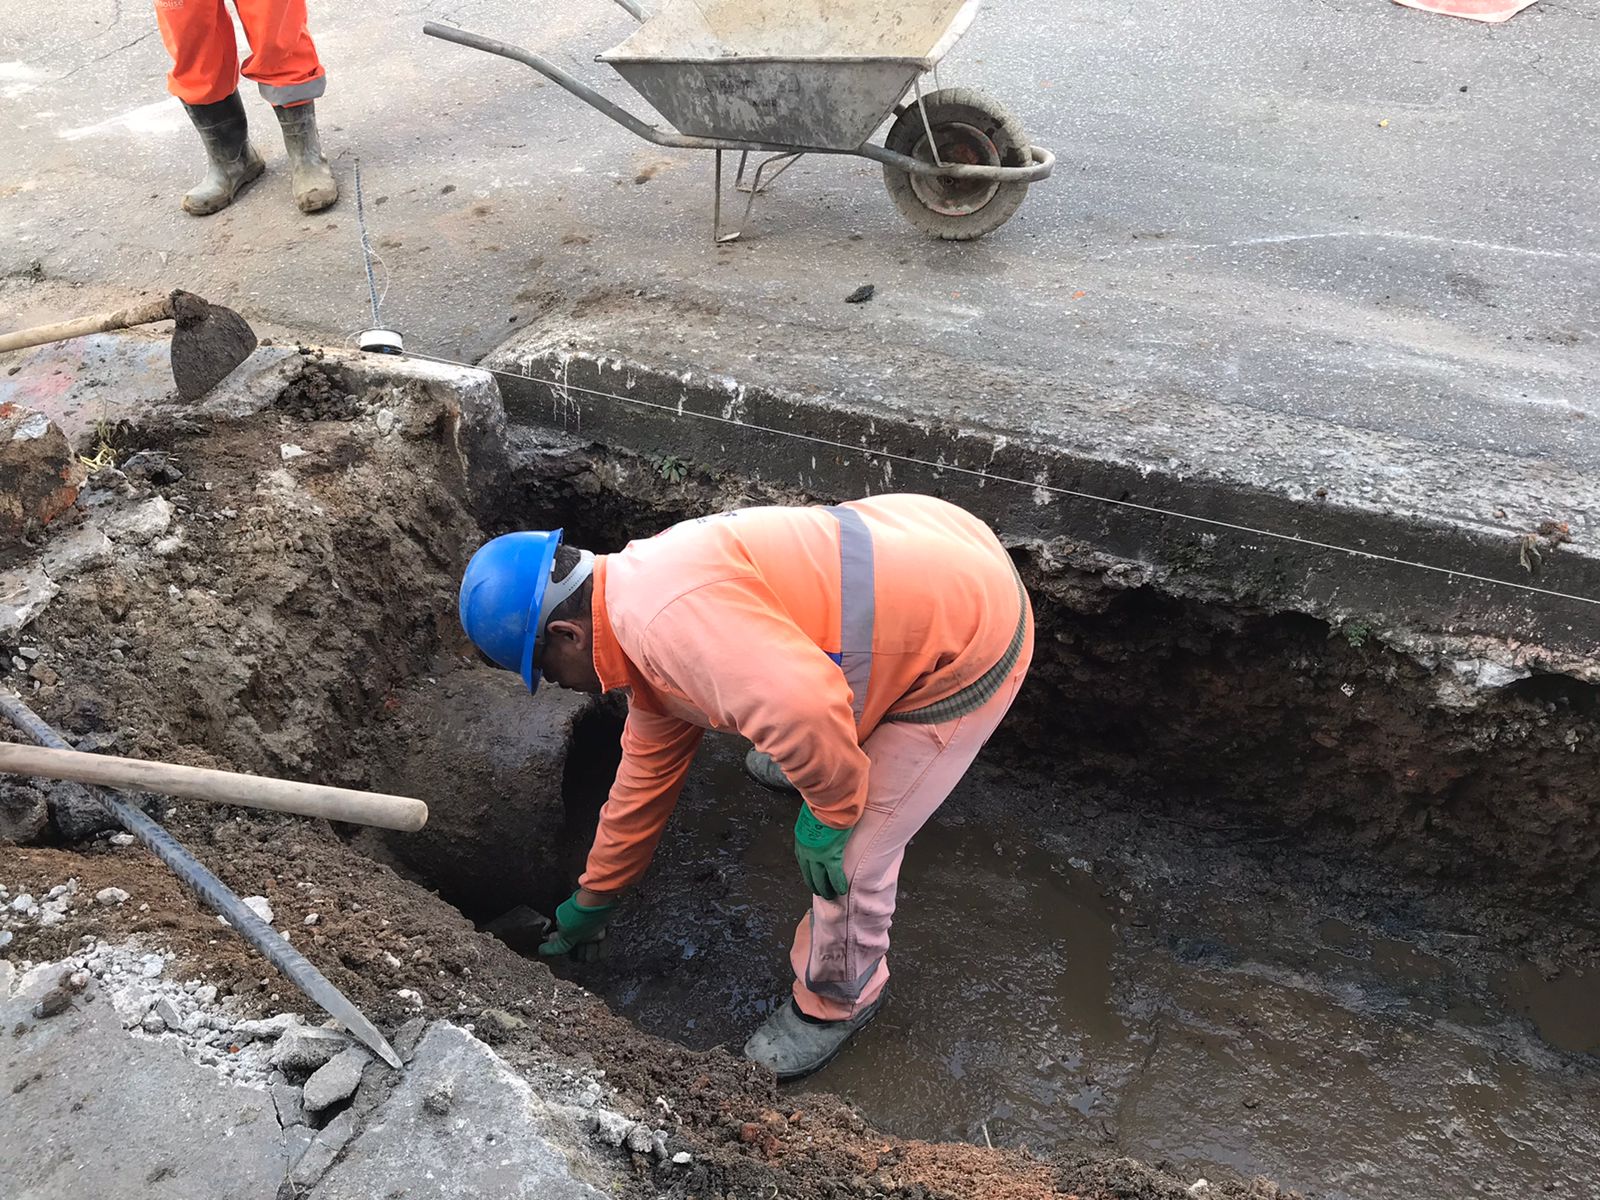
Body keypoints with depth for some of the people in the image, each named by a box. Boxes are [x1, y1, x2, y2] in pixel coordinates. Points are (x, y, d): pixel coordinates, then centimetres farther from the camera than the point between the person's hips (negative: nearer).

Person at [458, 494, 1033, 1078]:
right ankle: (807, 763, 64)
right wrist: (593, 899, 28)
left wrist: (829, 814, -17)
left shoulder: (667, 615, -27)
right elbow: (647, 771, 18)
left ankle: (838, 1001, 27)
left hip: (968, 647, -9)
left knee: (848, 857, 0)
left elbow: (806, 707, -39)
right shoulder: (648, 592, 7)